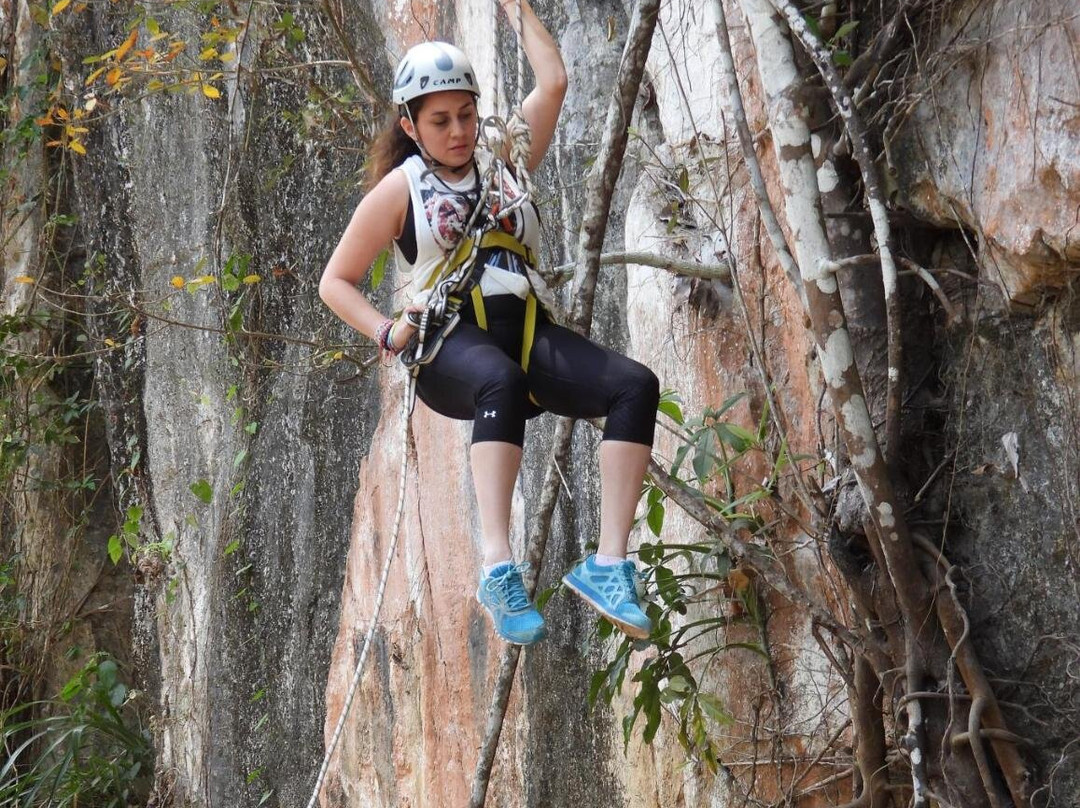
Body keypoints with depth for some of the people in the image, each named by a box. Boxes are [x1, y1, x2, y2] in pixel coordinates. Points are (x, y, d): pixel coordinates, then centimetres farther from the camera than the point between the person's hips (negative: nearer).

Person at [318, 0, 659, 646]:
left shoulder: (503, 161, 21)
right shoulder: (399, 190, 11)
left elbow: (553, 82, 19)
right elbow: (337, 282, 13)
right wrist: (388, 334, -3)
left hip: (525, 329, 5)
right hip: (449, 340, -5)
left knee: (636, 386, -24)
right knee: (503, 382, -43)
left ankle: (609, 564, -32)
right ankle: (499, 568, -51)